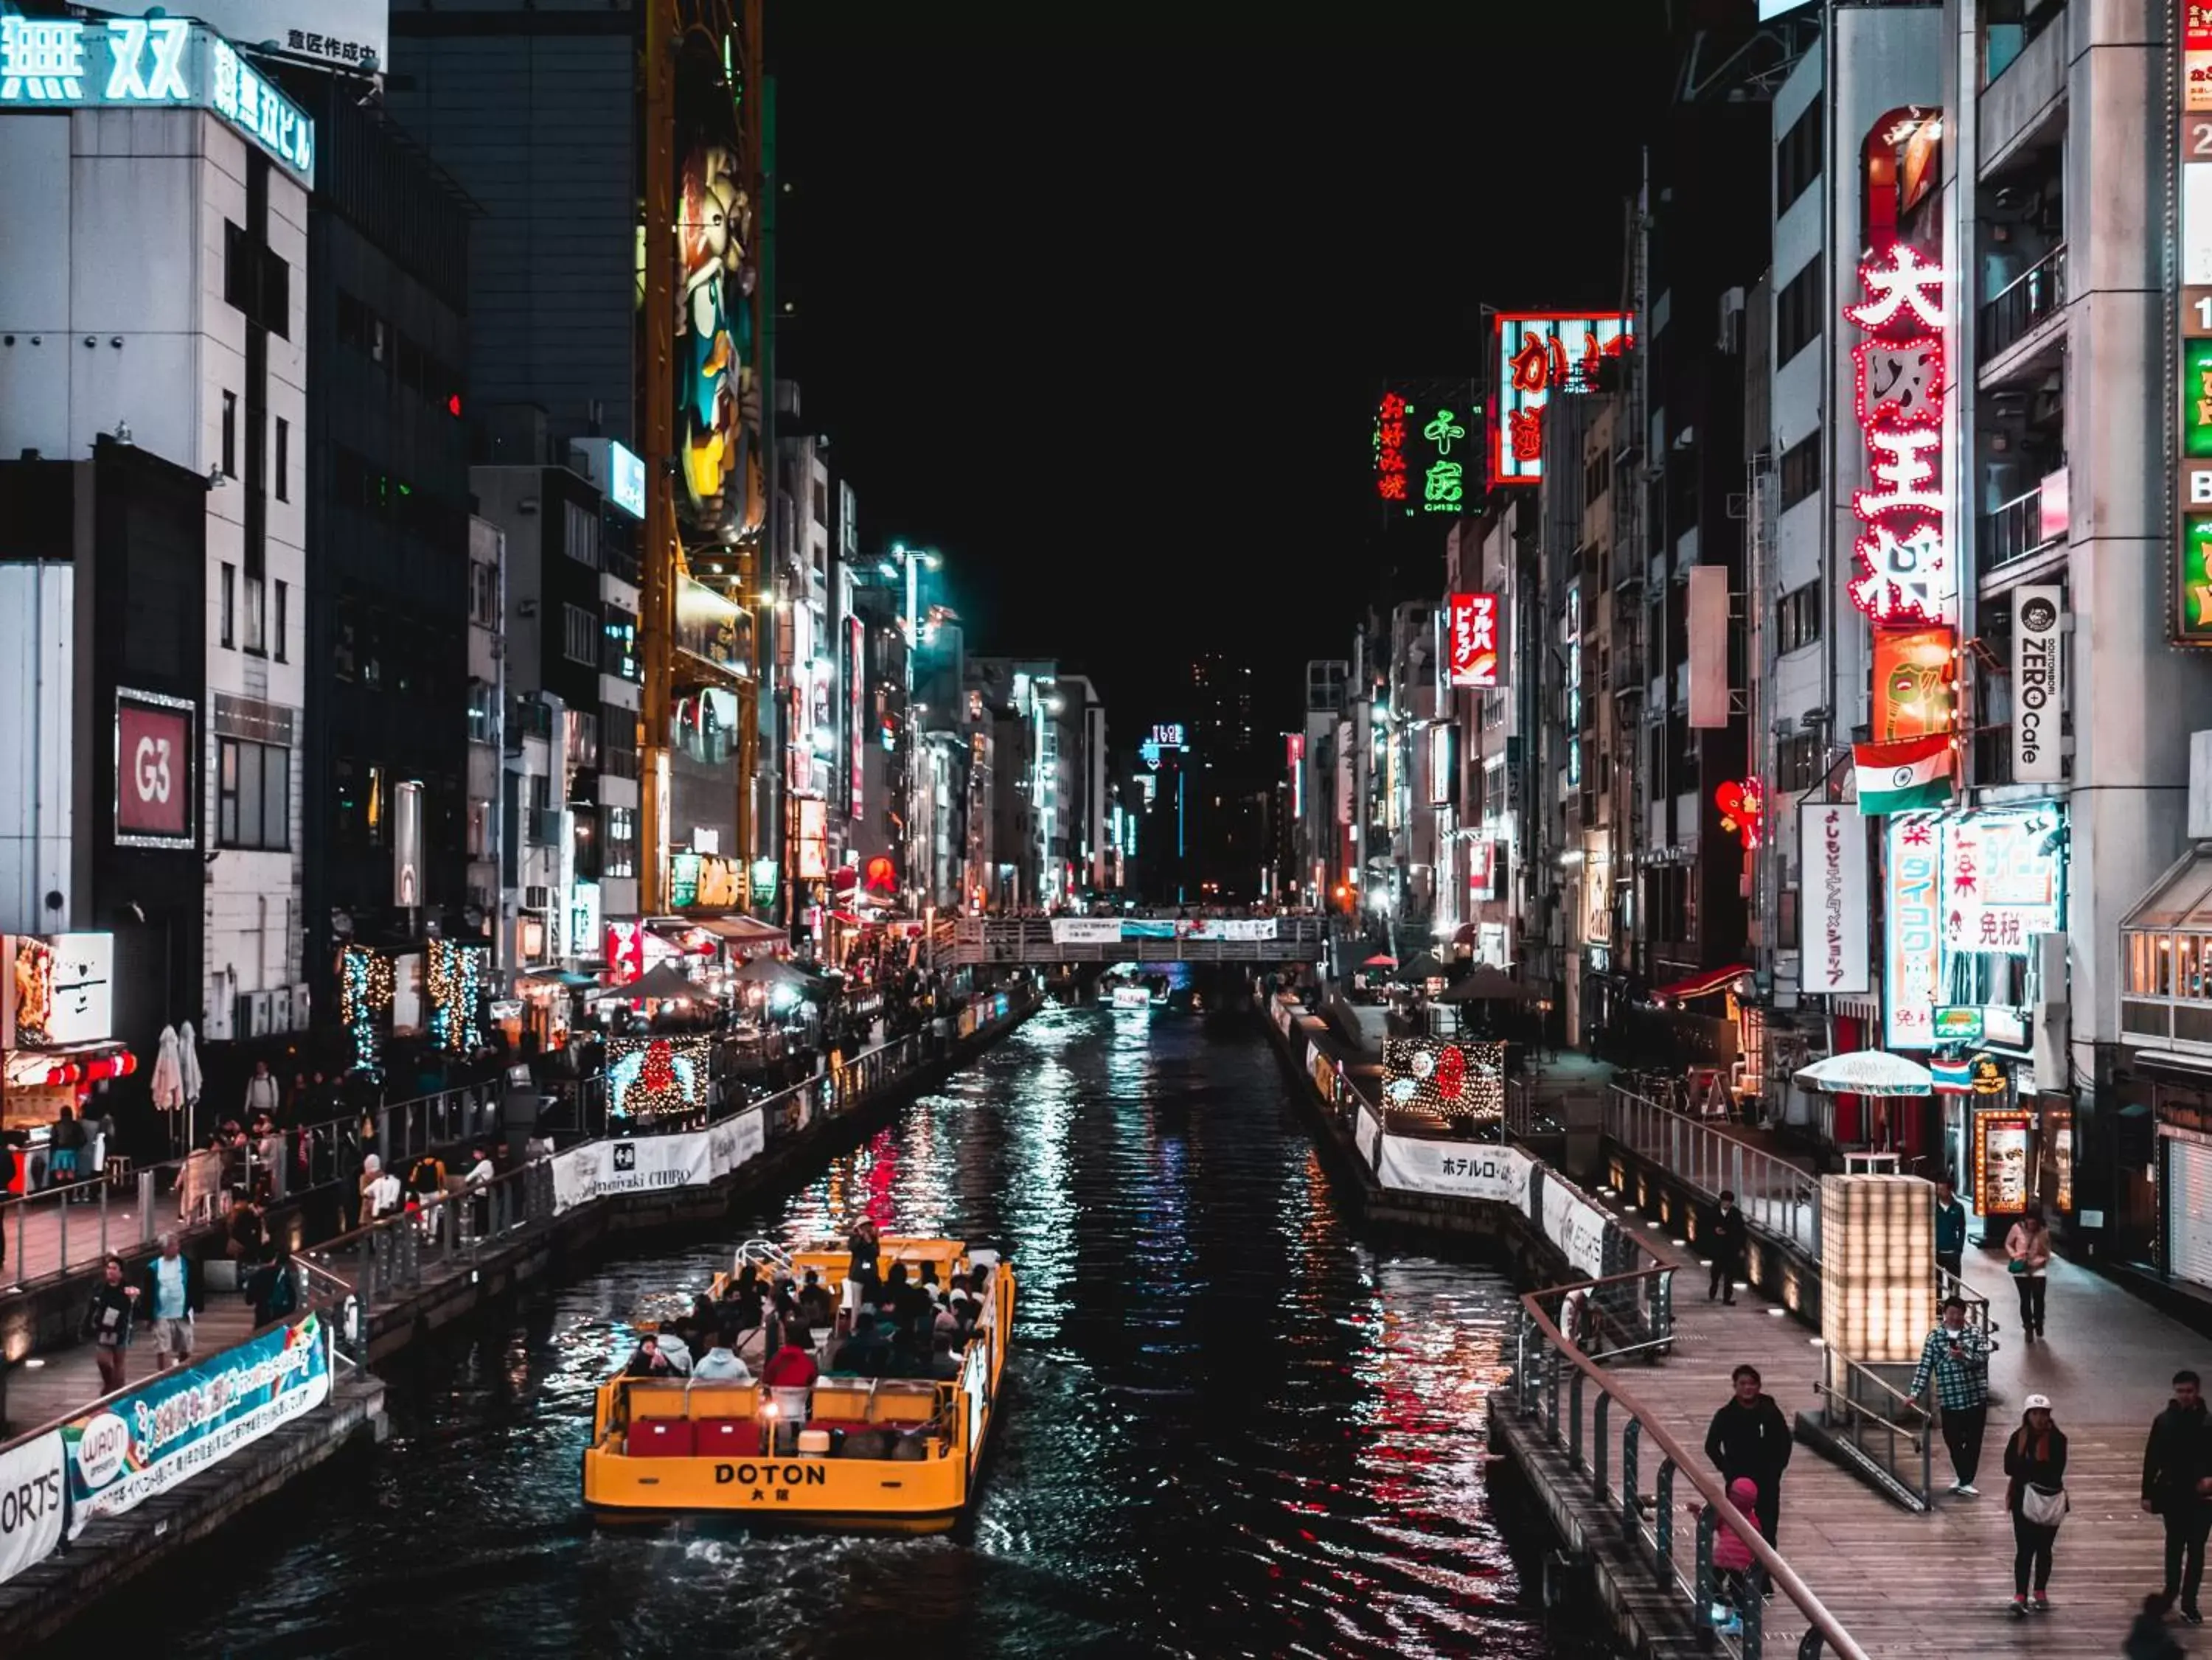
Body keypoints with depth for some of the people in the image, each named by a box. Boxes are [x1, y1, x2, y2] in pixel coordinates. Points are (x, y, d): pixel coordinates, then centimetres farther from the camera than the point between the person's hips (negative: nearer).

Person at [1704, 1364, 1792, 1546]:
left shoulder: (1771, 1412, -2)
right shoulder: (1726, 1415, -4)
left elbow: (1785, 1441, 9)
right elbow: (1711, 1446, 3)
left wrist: (1778, 1466, 0)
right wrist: (1726, 1469, -5)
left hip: (1768, 1481, 1)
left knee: (1768, 1529, 2)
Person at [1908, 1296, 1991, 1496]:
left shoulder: (1975, 1334, 0)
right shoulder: (1934, 1337, 1)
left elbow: (1983, 1358, -13)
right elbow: (1924, 1366, 0)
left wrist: (1963, 1356, -30)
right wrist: (1915, 1393, -7)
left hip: (1976, 1396, -1)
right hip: (1949, 1399, 1)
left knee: (1973, 1441, 3)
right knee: (1953, 1440, 8)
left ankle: (1965, 1482, 11)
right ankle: (1962, 1476, 29)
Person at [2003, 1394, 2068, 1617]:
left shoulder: (2057, 1439, -8)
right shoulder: (2019, 1437, -3)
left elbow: (2056, 1471, -16)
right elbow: (2009, 1468, -8)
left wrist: (2025, 1467, -14)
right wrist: (2039, 1467, -13)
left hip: (2050, 1500, 0)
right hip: (2023, 1499, 0)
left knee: (2044, 1548, 12)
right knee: (2024, 1550, -6)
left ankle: (2040, 1593, 28)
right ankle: (2020, 1597, -11)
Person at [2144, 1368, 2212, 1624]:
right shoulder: (2164, 1421, -3)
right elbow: (2151, 1459, -1)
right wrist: (2147, 1493, -3)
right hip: (2172, 1494, 1)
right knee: (2175, 1545, 15)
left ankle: (2189, 1603, 8)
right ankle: (2171, 1589, 34)